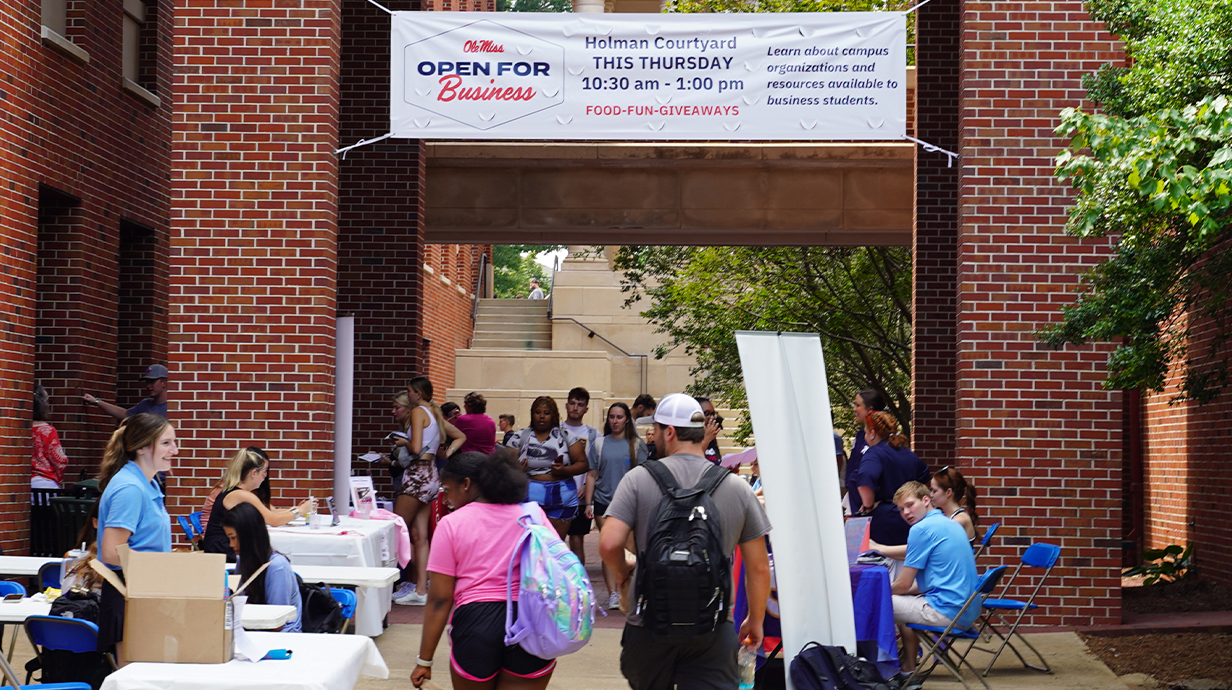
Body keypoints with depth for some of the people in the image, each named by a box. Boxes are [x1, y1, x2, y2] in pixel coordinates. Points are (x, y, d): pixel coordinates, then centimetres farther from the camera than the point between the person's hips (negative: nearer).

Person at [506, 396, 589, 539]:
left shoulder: (566, 436, 7)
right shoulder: (520, 437, 9)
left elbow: (583, 464, 4)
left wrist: (565, 470, -14)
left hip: (561, 497, 0)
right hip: (529, 496, 0)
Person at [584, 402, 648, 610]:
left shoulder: (636, 444, 5)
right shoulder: (599, 444, 9)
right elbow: (592, 475, 10)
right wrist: (588, 503, 4)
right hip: (603, 500, 1)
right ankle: (613, 593, -4)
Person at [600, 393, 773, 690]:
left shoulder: (639, 479, -4)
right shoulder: (738, 488, 1)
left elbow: (609, 544, -13)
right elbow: (759, 568, 3)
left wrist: (622, 570, 9)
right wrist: (755, 620, 18)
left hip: (648, 626, 0)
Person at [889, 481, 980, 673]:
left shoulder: (922, 529, -12)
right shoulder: (952, 525, 17)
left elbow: (903, 585, -9)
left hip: (948, 612, -10)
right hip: (968, 612, 10)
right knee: (903, 602, 29)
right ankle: (909, 670, 30)